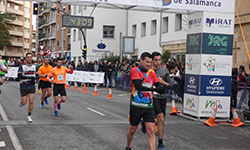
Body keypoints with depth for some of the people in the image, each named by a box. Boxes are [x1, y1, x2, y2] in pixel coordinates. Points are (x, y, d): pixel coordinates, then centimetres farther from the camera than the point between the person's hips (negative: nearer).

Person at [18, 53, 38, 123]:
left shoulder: (34, 66, 7)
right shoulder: (22, 66, -7)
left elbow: (36, 75, 17)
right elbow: (19, 76, -17)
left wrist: (34, 78, -5)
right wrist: (29, 77, -27)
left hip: (32, 87, 3)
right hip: (23, 87, -3)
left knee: (31, 102, -4)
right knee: (24, 102, 1)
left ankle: (29, 116, 8)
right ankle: (21, 102, 38)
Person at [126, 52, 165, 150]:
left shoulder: (151, 72, 8)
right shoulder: (134, 70, -9)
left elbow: (158, 84, 6)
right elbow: (138, 86, -22)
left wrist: (161, 87, -19)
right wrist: (154, 88, -31)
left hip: (149, 106, 3)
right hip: (136, 106, -3)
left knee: (151, 131, -7)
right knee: (132, 129, 14)